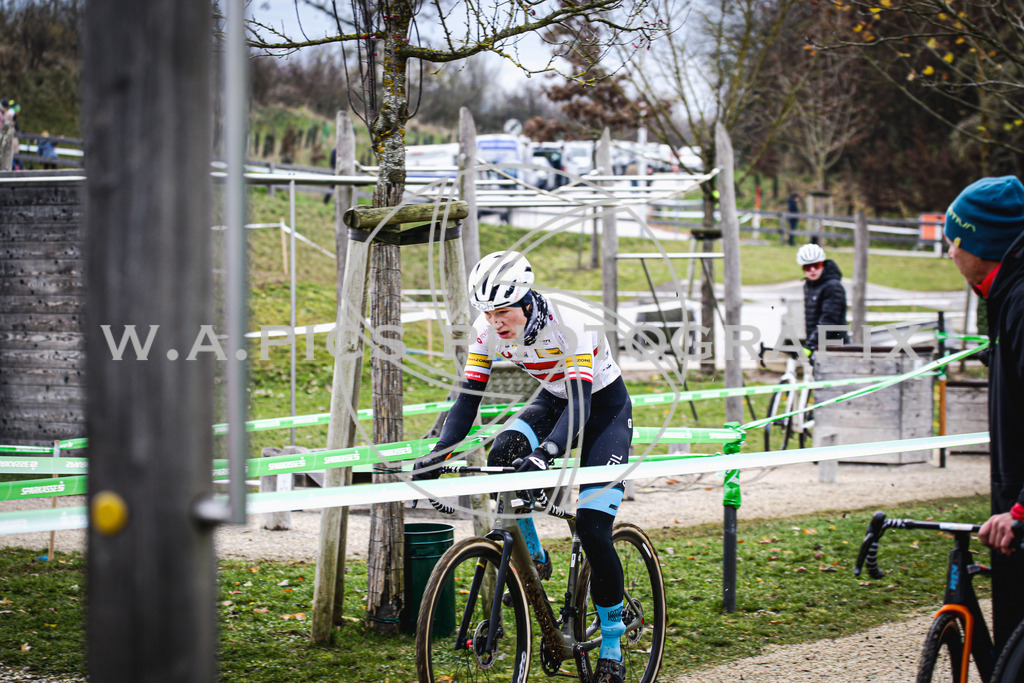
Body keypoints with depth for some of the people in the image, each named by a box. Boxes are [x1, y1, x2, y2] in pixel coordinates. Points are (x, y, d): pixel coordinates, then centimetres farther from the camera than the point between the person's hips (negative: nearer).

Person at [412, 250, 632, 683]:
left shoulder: (572, 323, -34)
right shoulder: (490, 330, -18)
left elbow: (580, 402, -42)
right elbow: (468, 398, -15)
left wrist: (545, 454, -59)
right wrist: (436, 457, -30)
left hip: (604, 408, -5)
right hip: (554, 401, 5)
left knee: (593, 530, -15)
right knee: (502, 457, -27)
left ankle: (613, 643, 1)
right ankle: (533, 559, -5)